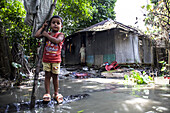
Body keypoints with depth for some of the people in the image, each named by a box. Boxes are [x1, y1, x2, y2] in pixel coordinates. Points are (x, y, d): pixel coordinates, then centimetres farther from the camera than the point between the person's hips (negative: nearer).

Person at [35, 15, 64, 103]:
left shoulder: (61, 35, -2)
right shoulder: (47, 34, 8)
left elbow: (56, 41, -23)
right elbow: (36, 35, -1)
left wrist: (47, 35, -15)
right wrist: (43, 27, 6)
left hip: (56, 60, -2)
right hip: (46, 59, 2)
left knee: (55, 76, 6)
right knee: (47, 76, 4)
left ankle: (56, 93, 19)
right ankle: (47, 93, 12)